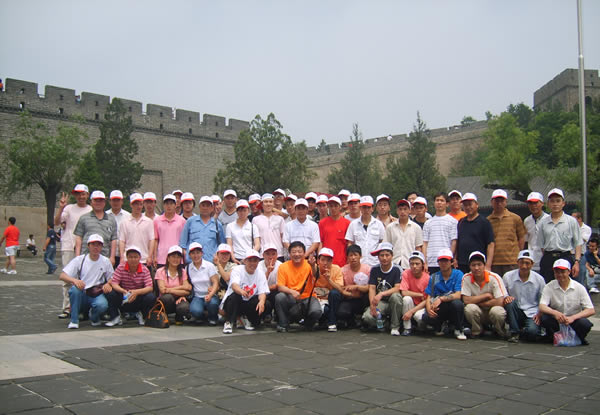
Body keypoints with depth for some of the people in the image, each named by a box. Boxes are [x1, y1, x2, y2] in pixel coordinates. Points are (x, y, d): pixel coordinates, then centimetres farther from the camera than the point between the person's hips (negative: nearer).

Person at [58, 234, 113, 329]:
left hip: (97, 295, 0)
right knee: (75, 289, -35)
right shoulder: (79, 259, -1)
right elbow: (62, 276, -8)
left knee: (102, 305, -34)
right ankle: (74, 321, -17)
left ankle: (94, 318, 5)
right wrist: (74, 280, -30)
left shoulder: (106, 261, 4)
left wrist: (108, 284, -13)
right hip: (81, 295, 0)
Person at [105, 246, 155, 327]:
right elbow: (114, 283, -15)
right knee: (110, 294, -27)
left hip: (138, 298, 0)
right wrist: (123, 291, -36)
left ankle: (140, 315, 4)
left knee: (151, 297, -28)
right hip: (123, 297, 0)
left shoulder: (144, 270, -8)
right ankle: (115, 318, -5)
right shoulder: (121, 267, -8)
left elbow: (149, 287, -17)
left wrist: (137, 292, -36)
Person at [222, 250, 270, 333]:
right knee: (235, 295, -36)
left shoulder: (260, 274, 0)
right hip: (233, 301, -4)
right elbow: (234, 285, -31)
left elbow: (262, 292, -11)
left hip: (248, 304, 4)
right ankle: (228, 323, -24)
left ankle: (249, 321, 5)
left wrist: (262, 301, -36)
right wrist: (242, 292, -56)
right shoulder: (237, 269, -11)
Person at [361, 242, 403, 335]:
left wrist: (381, 294, -32)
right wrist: (372, 304, -19)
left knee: (395, 296, -37)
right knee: (367, 317, -27)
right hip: (379, 302, 2)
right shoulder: (374, 270, 3)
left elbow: (397, 288, -17)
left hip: (392, 302, -2)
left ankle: (395, 327, -17)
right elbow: (372, 288, -3)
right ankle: (381, 320, 11)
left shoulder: (397, 269, -7)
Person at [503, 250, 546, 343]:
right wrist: (505, 298, -18)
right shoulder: (508, 276, -2)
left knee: (532, 331, -30)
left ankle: (524, 331, 9)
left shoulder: (539, 279, 0)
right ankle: (514, 332, -13)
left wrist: (539, 314, -8)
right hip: (514, 313, 1)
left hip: (531, 313, -1)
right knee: (510, 302, -32)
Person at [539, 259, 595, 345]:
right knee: (544, 318, -31)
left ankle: (578, 338, 3)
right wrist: (555, 312, -37)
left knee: (585, 324, -31)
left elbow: (591, 310, -12)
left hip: (573, 320, 0)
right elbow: (542, 307, -16)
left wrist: (573, 317, -27)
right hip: (555, 321, 0)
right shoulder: (549, 287, -5)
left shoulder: (579, 287, -6)